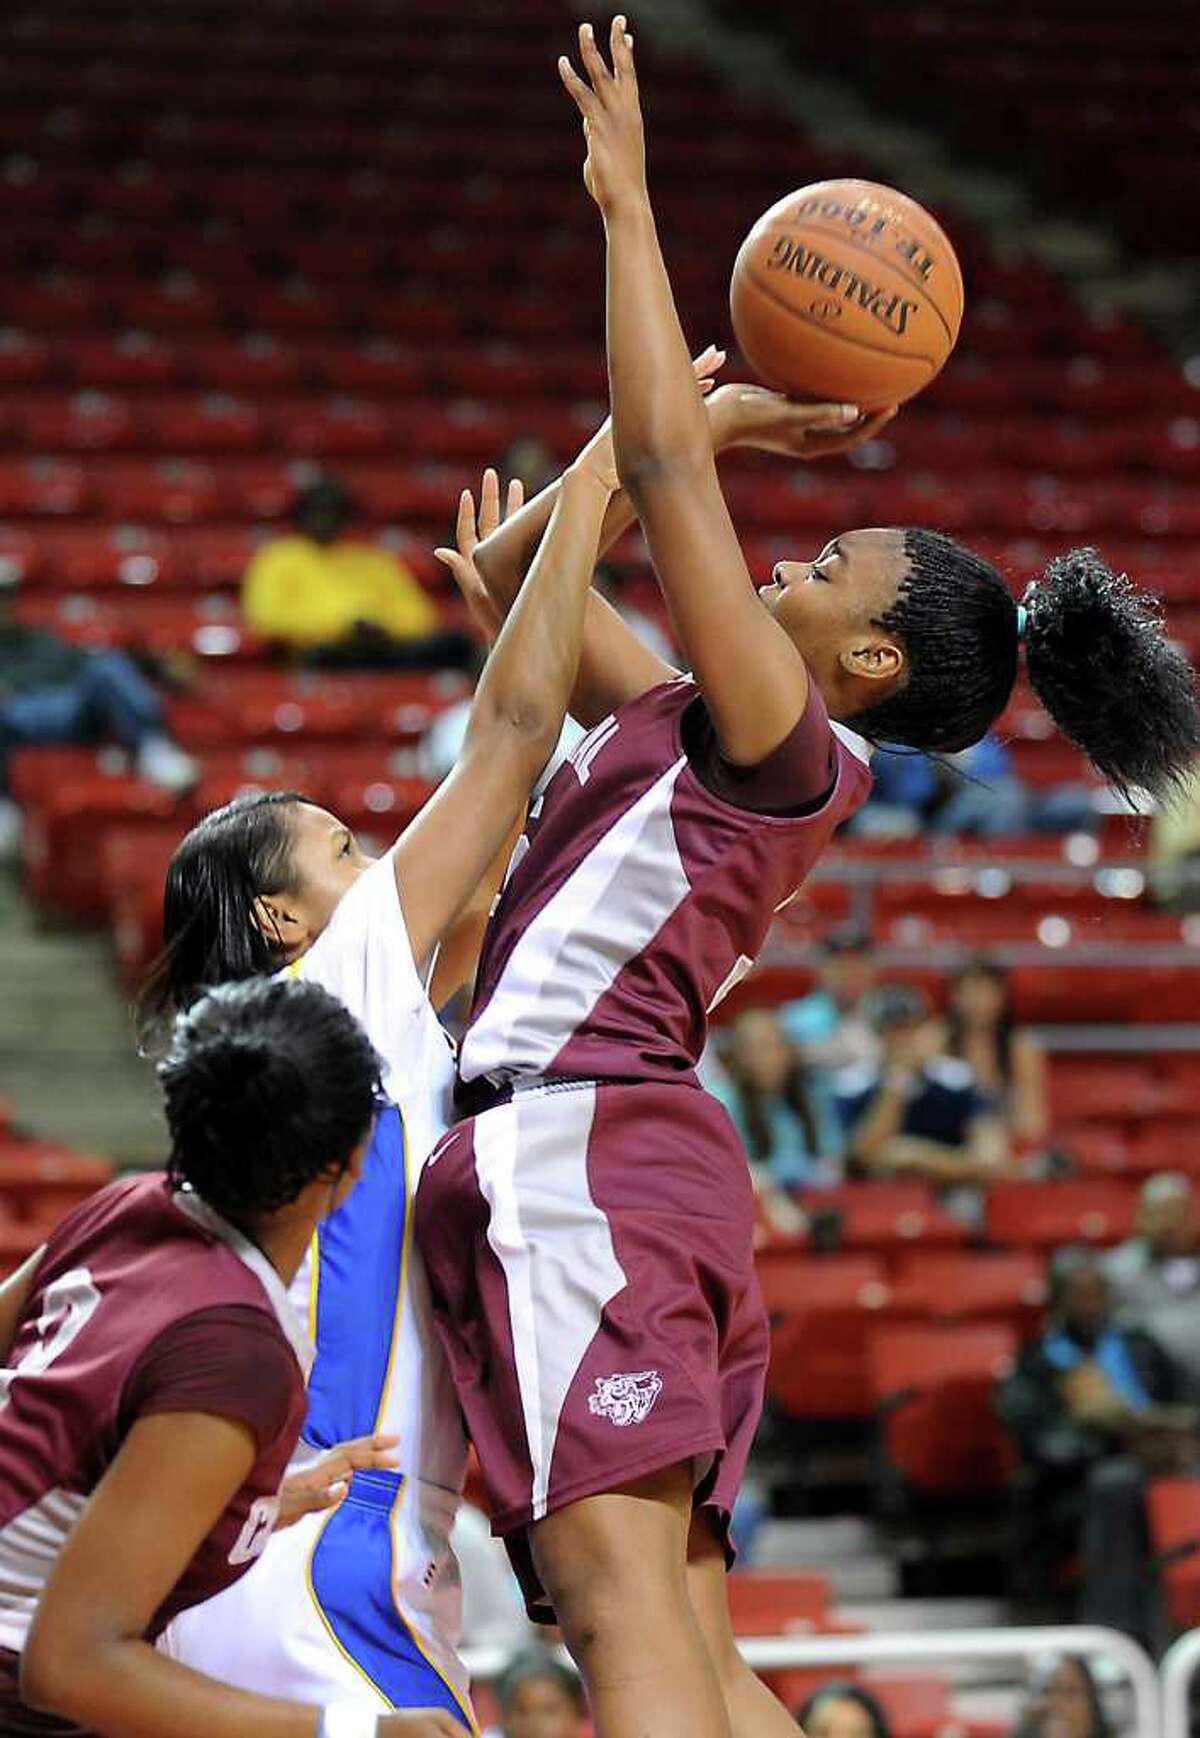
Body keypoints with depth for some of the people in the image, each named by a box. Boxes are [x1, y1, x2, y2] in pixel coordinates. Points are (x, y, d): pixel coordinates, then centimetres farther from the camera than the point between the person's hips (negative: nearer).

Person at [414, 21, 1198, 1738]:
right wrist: (724, 420, 27)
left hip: (586, 1145, -10)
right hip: (609, 1159, 10)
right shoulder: (684, 728, 21)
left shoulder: (784, 742, -4)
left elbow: (659, 468, -11)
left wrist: (627, 204, -5)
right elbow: (513, 569, 30)